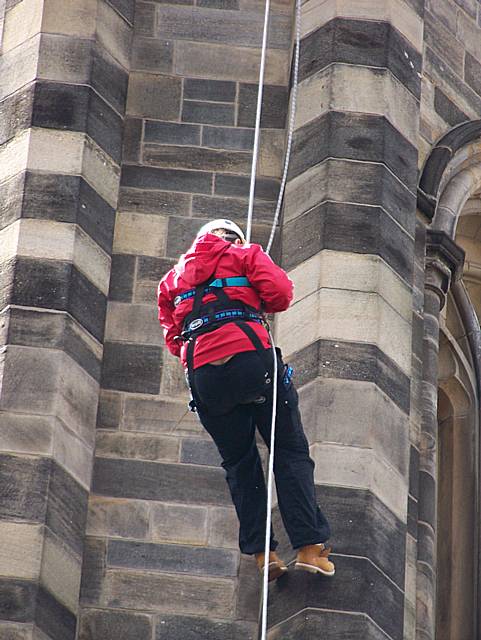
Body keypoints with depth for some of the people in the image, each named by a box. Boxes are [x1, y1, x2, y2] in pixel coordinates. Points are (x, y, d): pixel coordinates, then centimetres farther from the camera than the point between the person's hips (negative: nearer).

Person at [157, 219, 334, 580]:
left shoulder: (173, 277, 29)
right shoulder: (244, 254, 18)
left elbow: (173, 337, 21)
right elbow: (280, 292, 3)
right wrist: (259, 306, 22)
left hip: (201, 371, 3)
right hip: (250, 355, -3)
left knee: (240, 463, 13)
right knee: (290, 452, 3)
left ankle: (262, 552, 2)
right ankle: (309, 547, -8)